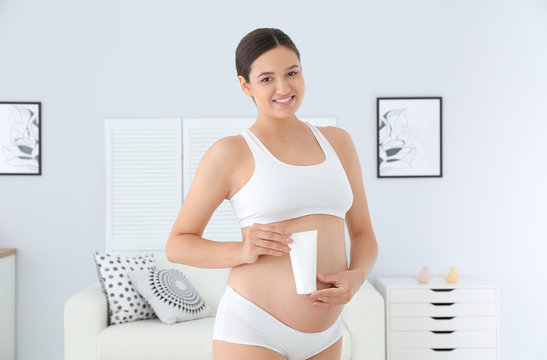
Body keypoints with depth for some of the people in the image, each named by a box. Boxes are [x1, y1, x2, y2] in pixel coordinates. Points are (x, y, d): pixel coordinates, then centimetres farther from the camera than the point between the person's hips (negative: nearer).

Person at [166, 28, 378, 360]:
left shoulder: (337, 142, 7)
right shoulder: (231, 152, -6)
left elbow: (363, 233, 11)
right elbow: (178, 245, -2)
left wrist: (356, 276, -9)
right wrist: (242, 250, -19)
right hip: (253, 329, -4)